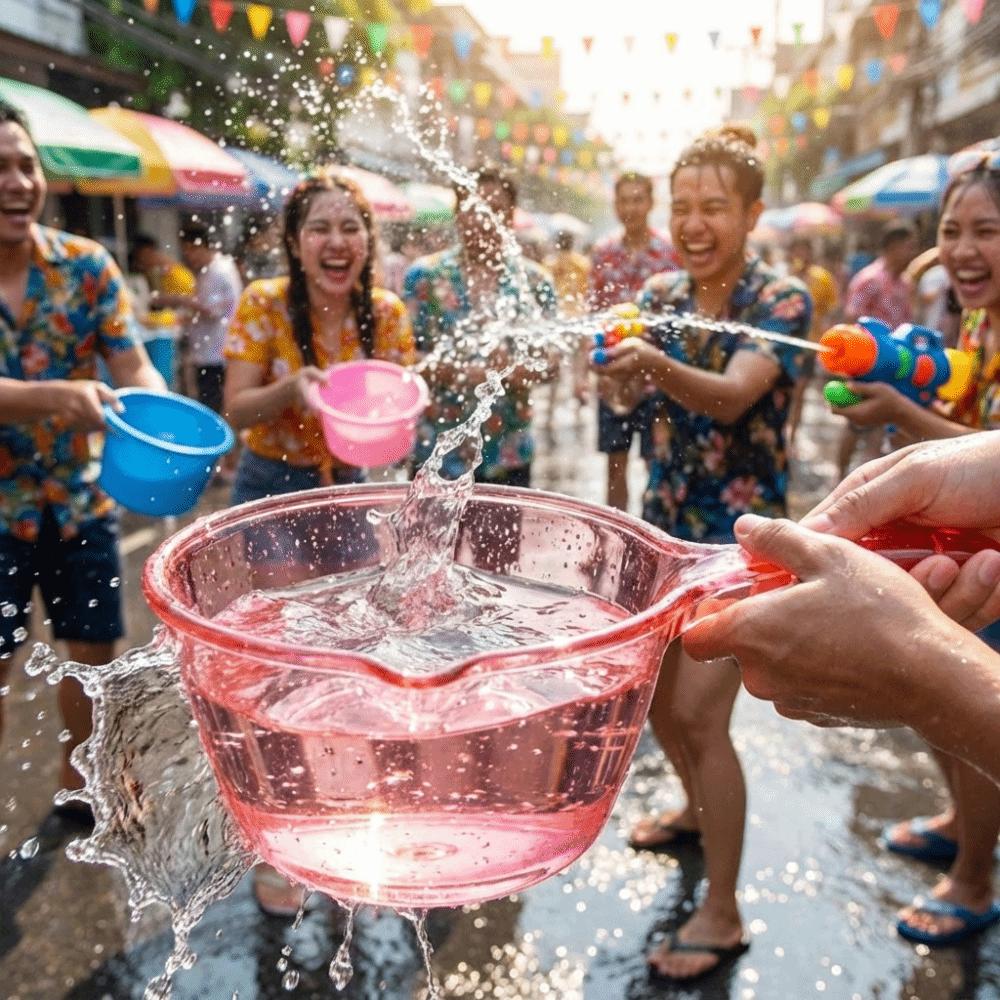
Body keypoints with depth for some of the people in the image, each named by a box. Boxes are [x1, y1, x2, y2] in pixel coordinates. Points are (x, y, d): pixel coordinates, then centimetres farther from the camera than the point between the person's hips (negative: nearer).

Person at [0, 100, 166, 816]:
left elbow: (134, 366, -10)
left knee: (94, 653, 13)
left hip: (81, 499, 3)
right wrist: (58, 397, -40)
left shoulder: (87, 264, -3)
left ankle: (77, 782, 38)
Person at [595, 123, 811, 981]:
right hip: (667, 521, 6)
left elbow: (733, 395, -30)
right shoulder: (660, 293, 4)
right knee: (653, 694, 16)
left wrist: (656, 363, -48)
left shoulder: (782, 298, -12)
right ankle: (699, 809, 45)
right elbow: (629, 388, -7)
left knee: (700, 714, -10)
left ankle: (722, 914, 7)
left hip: (740, 532, -6)